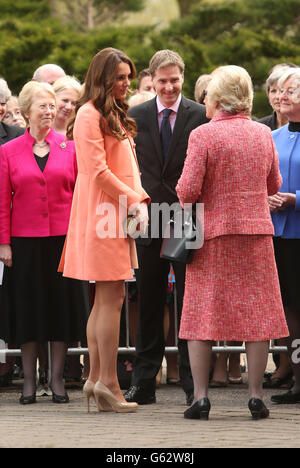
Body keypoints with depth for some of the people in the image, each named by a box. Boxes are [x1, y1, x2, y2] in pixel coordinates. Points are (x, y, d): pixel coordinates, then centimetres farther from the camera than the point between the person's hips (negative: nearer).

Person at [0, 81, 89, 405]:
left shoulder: (70, 148, 5)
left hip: (63, 240, 1)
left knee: (62, 307, 4)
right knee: (28, 308, 4)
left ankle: (57, 379, 12)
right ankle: (29, 381, 11)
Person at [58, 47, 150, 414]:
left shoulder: (116, 116, 20)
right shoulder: (90, 115, -10)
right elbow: (98, 172, -16)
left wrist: (139, 199, 4)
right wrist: (133, 201, -12)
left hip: (119, 215, 10)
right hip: (102, 215, -10)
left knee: (105, 300, 9)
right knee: (112, 298, -10)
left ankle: (96, 377, 12)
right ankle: (108, 382, -10)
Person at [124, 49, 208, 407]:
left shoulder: (201, 116, -1)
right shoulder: (136, 116, 7)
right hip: (148, 220, 2)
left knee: (189, 303, 0)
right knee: (148, 306, 7)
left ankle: (193, 383, 6)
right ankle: (144, 383, 13)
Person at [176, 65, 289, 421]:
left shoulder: (202, 135, -10)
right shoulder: (263, 134, 3)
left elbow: (188, 191, -13)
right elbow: (274, 186, 12)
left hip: (212, 233, -3)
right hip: (256, 232, 3)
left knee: (203, 313, 4)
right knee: (256, 313, 6)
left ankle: (200, 397, 1)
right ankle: (255, 396, 5)